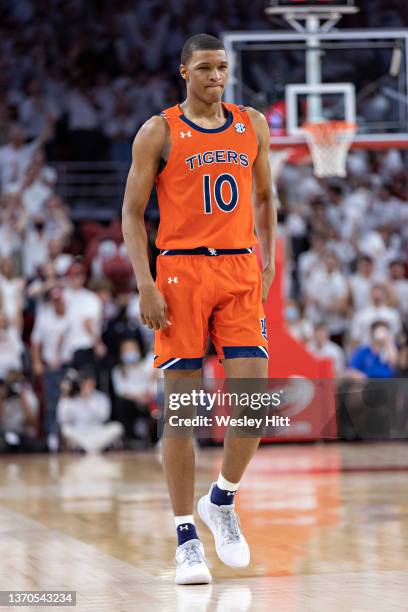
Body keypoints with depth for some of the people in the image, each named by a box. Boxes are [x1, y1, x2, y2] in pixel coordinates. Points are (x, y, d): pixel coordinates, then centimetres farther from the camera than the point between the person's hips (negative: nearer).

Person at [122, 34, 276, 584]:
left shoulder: (253, 125, 11)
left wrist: (267, 262, 9)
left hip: (240, 272, 3)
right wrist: (145, 283, -10)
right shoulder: (159, 132, 1)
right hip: (181, 273, -3)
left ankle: (222, 501, 16)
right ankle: (187, 538, 4)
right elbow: (132, 212, 0)